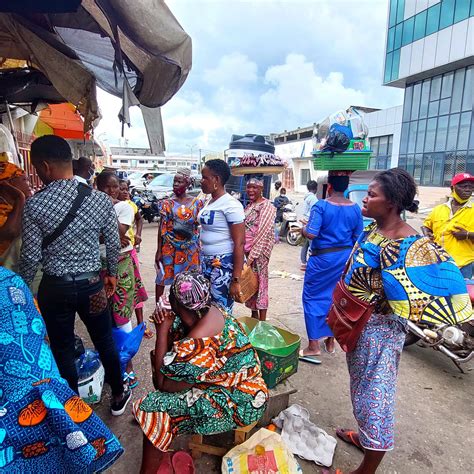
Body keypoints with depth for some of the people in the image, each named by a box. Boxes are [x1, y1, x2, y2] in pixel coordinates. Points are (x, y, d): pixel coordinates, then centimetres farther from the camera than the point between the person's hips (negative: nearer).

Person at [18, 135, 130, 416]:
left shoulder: (34, 205, -14)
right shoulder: (100, 200, -10)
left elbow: (31, 257, -9)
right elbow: (114, 245, -2)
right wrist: (112, 274, 15)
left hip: (55, 288, -1)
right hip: (92, 284, 1)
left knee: (63, 350, 17)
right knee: (105, 342, 18)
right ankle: (118, 396, 37)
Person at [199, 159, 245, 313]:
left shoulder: (230, 205, -16)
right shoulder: (209, 202, 10)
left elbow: (239, 244, -18)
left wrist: (236, 280, -19)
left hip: (224, 265, -8)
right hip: (206, 263, 8)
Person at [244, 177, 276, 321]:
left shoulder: (267, 206, -10)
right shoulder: (249, 206, 14)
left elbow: (263, 233, -17)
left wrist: (252, 256, -19)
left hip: (259, 251, -7)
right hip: (246, 250, 7)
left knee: (259, 282, -2)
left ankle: (262, 321, 7)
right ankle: (254, 316, 26)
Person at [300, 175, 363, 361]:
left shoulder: (321, 206, -13)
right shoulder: (355, 209, 1)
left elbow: (311, 234, -20)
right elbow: (358, 238, 4)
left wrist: (303, 229, 0)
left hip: (323, 258, -5)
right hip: (345, 258, 5)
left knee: (313, 298, 6)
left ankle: (313, 345, 9)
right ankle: (330, 341, 29)